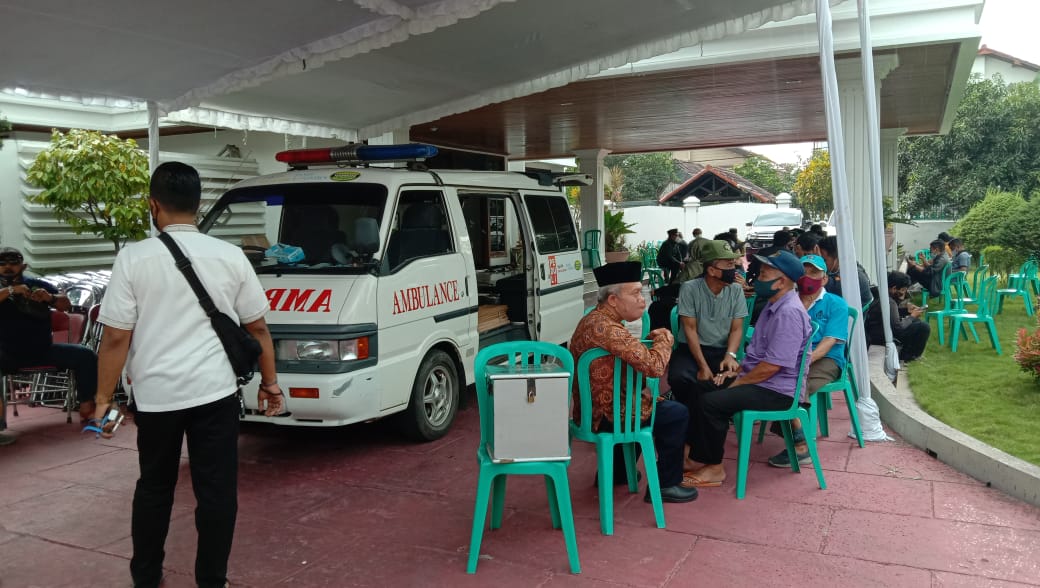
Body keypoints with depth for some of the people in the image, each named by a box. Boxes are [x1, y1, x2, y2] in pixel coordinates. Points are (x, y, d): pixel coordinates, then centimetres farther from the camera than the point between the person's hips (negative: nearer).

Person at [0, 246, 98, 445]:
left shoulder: (37, 284, 12)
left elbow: (66, 305, 7)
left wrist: (50, 297, -14)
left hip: (43, 349, 3)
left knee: (86, 356, -13)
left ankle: (86, 405, -5)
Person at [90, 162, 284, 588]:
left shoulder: (134, 258, -6)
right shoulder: (230, 256, 0)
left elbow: (116, 338, -7)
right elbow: (258, 328, 5)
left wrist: (104, 398, 3)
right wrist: (269, 382, 15)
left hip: (156, 395, 1)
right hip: (215, 393, 0)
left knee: (154, 486, 19)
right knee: (217, 489, 8)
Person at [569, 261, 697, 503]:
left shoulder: (592, 319, 8)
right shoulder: (606, 328, -28)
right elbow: (654, 367, -31)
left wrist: (651, 342, 3)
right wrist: (665, 339, -13)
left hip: (592, 408, 10)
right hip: (605, 415, -10)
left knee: (648, 404, 33)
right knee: (677, 414, 1)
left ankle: (615, 472, 37)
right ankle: (666, 485, 13)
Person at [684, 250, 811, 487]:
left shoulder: (789, 312, -21)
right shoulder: (775, 306, 13)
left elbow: (771, 366, -24)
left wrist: (736, 383, -13)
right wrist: (735, 371, 7)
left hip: (776, 390, -11)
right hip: (760, 380, 11)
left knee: (710, 403, -22)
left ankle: (714, 467, -6)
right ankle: (699, 456, 6)